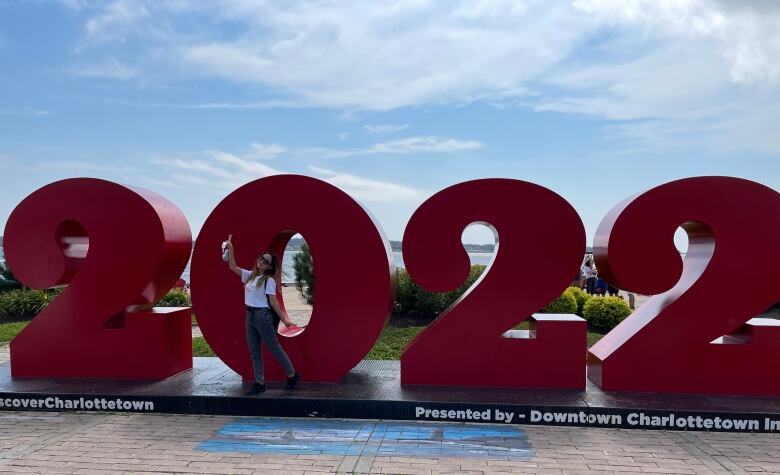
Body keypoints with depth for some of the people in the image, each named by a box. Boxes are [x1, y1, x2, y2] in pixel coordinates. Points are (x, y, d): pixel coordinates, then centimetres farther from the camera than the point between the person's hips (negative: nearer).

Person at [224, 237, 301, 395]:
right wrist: (230, 249, -1)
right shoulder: (250, 275, 10)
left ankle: (292, 375, 16)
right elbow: (233, 267, 9)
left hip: (263, 315, -7)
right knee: (254, 351, 8)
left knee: (274, 347, 2)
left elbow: (273, 301, -10)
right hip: (250, 316, 7)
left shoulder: (269, 280, -9)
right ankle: (259, 383, 15)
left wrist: (283, 318, -14)